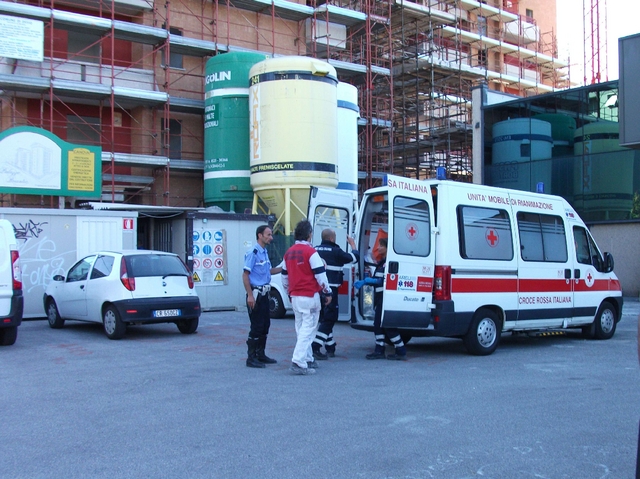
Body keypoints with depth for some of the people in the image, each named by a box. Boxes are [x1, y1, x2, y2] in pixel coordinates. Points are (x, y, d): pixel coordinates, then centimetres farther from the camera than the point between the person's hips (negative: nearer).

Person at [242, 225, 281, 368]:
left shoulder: (264, 252, 13)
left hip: (264, 294, 9)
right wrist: (250, 295, -22)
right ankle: (251, 358, 0)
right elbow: (245, 274, -17)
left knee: (265, 325, 14)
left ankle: (260, 354, 24)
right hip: (255, 294, -9)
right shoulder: (253, 252, -14)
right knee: (257, 327, -7)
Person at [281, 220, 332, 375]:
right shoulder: (310, 252, -12)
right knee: (308, 329, -7)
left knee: (301, 328, 15)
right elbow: (320, 275, -13)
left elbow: (284, 275, 19)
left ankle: (308, 359, 22)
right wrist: (328, 292, -1)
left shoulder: (289, 252, 11)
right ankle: (299, 362, -13)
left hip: (295, 297, 8)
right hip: (310, 296, -8)